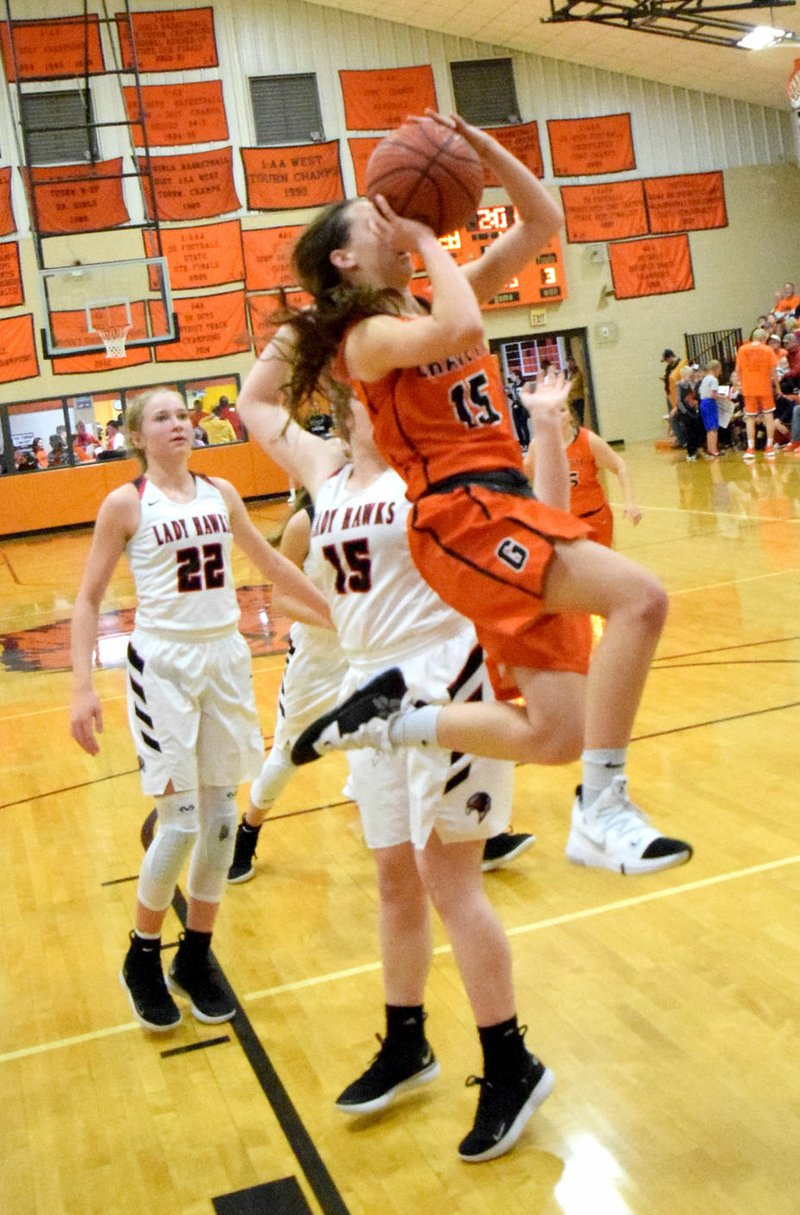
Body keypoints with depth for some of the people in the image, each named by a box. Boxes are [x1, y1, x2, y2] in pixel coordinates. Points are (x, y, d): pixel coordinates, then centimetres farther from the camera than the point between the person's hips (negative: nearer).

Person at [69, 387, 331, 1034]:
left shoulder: (220, 492, 8)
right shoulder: (126, 503, -4)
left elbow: (271, 562, 20)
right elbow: (89, 598, -3)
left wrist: (332, 613, 23)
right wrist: (83, 688, -12)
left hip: (226, 658, 5)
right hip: (164, 664, -4)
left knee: (221, 813, 7)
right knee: (181, 821, -6)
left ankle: (197, 955, 23)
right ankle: (143, 958, 16)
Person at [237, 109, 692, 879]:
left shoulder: (439, 302, 19)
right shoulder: (368, 334, -2)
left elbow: (541, 222, 20)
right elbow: (460, 330, -24)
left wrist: (480, 145, 9)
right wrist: (429, 241, -8)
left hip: (509, 512, 8)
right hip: (463, 519, -8)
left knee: (555, 735, 1)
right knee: (638, 599, -27)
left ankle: (387, 720, 14)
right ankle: (602, 813, -22)